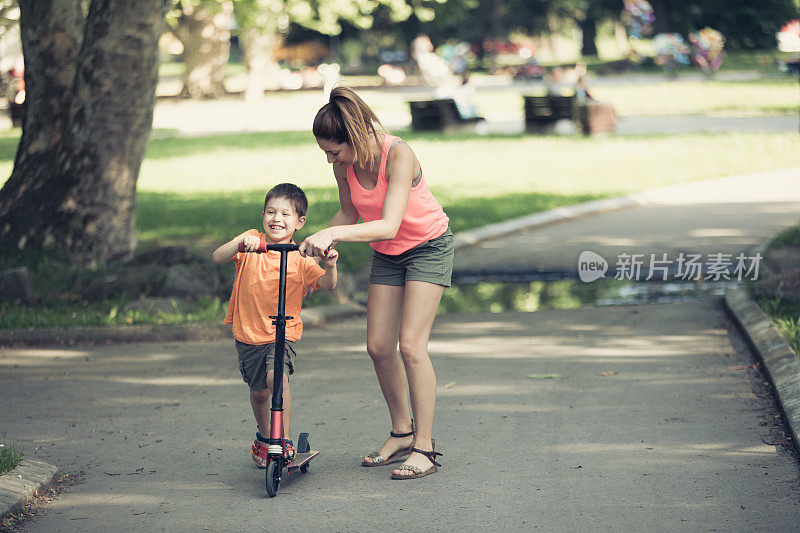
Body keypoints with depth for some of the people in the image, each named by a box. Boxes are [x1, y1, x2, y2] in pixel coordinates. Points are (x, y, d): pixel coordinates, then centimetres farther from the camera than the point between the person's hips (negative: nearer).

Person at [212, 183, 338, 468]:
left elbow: (327, 284, -12)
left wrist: (330, 266, -33)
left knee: (277, 377, -26)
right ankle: (264, 439, 40)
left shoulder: (300, 258, -7)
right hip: (248, 333, 2)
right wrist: (240, 242, -33)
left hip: (283, 334, -2)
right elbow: (217, 257, -15)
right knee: (259, 391, 13)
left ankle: (284, 440, -15)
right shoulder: (252, 241, -3)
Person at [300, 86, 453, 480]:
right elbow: (349, 213, 4)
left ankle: (424, 448, -7)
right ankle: (401, 432, 21)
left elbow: (389, 225, -39)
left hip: (428, 246, -6)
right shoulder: (344, 165, -13)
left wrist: (334, 234, -47)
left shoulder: (398, 155, -32)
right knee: (378, 347, 2)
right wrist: (321, 241, -14)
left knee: (411, 345, -14)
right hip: (386, 254, 6)